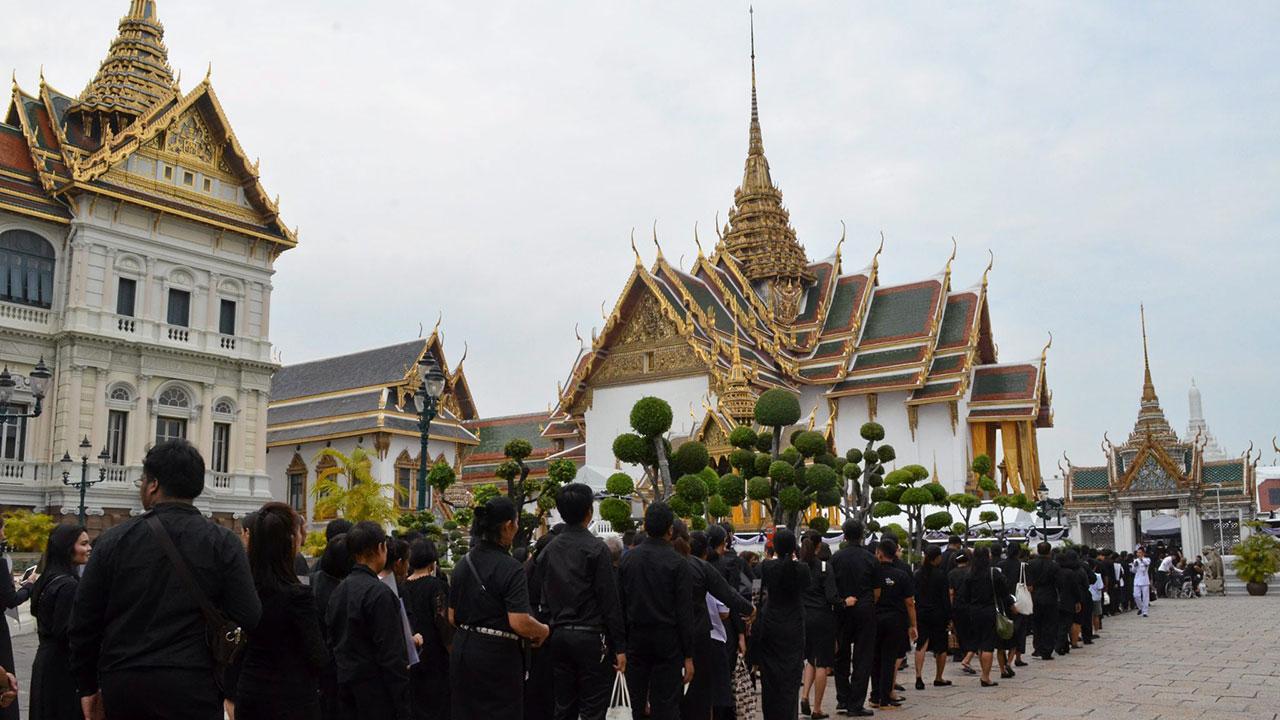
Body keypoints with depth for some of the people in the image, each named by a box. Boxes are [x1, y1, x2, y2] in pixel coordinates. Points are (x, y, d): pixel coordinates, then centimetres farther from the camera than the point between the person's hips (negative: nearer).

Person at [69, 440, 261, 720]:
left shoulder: (114, 540, -1)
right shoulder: (224, 544, -6)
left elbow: (83, 621, 3)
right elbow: (249, 618, -9)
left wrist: (88, 687, 14)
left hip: (121, 686, 2)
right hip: (193, 687, -2)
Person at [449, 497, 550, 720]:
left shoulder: (463, 564, 5)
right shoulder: (511, 568, -16)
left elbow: (453, 617, 12)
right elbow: (519, 623, -23)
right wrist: (544, 630, -4)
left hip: (462, 650, 7)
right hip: (497, 654, -7)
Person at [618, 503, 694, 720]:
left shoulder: (627, 559, 2)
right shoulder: (677, 563, -9)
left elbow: (619, 605, 3)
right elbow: (684, 613, -9)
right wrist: (688, 655, -5)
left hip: (635, 639, 3)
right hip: (667, 643, -3)